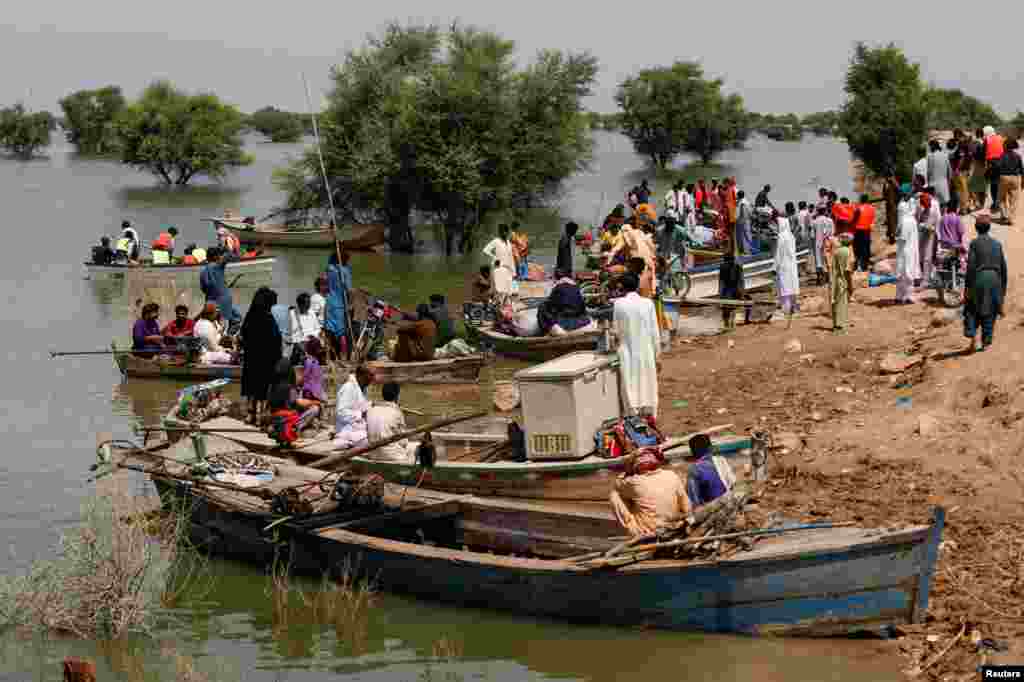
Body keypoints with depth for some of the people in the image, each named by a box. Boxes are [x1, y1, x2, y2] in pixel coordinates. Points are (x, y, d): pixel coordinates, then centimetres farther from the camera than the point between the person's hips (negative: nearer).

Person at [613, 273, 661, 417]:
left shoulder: (618, 304, -8)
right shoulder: (648, 303, -7)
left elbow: (616, 330, -1)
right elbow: (654, 331, -4)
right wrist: (657, 354, 6)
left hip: (627, 353, 0)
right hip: (646, 352, 0)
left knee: (629, 388, 7)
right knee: (648, 388, 12)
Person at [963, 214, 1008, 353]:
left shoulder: (975, 243, -6)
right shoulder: (997, 244, 6)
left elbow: (971, 266, -11)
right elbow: (1003, 267, 8)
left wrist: (967, 287, -8)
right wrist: (1003, 287, 17)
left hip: (978, 279, -3)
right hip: (994, 279, 3)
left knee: (972, 311, 9)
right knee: (989, 313, 11)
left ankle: (972, 337, -8)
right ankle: (986, 343, 12)